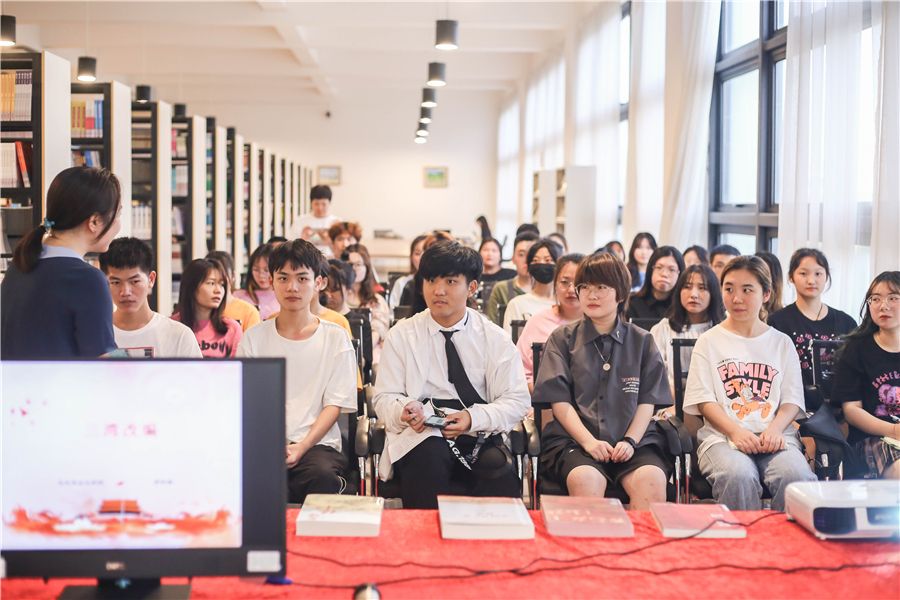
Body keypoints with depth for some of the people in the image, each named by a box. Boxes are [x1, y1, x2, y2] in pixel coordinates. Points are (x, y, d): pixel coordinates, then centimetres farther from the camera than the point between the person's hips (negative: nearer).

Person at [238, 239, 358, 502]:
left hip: (317, 442, -1)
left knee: (323, 474, -35)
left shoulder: (335, 338, 10)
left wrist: (302, 447, -13)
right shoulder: (254, 338, 13)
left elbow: (334, 404, 4)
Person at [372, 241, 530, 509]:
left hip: (480, 436, 0)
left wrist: (474, 418, -15)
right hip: (422, 437, 0)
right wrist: (405, 410, -18)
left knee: (500, 470, -32)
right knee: (430, 457, -35)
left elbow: (516, 401, 3)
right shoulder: (401, 336, 8)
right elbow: (384, 398, 6)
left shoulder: (494, 338, 8)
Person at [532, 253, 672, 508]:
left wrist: (630, 441, -8)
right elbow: (560, 401, 3)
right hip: (573, 438, -1)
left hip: (633, 439, 1)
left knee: (652, 479, -31)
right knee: (586, 479, -35)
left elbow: (648, 401, 10)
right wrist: (589, 441, -11)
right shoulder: (562, 339, 12)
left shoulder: (641, 341, 16)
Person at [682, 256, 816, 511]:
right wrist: (736, 432, -13)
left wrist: (774, 429, -11)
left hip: (774, 435, 2)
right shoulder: (709, 341, 13)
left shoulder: (781, 343, 18)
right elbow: (704, 400, 4)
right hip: (722, 435, -1)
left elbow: (792, 400, 11)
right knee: (738, 476, -36)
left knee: (796, 476, -32)